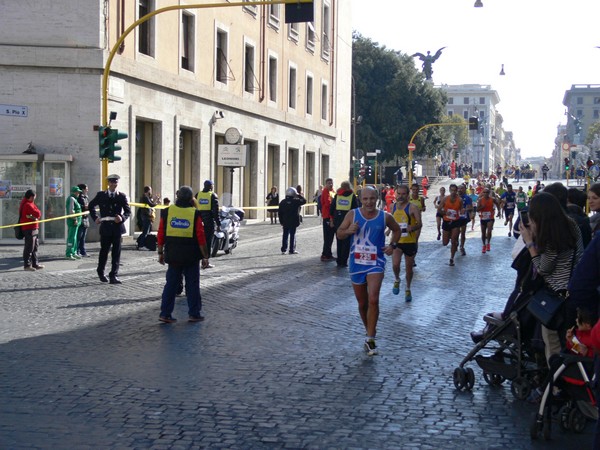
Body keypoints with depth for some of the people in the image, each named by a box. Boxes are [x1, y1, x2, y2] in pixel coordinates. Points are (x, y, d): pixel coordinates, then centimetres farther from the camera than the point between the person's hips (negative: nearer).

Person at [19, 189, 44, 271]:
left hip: (33, 228, 11)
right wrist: (36, 216, -2)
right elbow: (38, 213, -23)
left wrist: (35, 217, -9)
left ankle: (35, 264, 22)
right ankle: (27, 265, -2)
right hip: (29, 229, -11)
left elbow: (38, 215, 11)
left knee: (35, 246, 16)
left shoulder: (30, 204, 16)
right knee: (29, 247, -6)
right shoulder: (27, 205, -16)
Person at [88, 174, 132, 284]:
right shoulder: (101, 195, 7)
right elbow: (91, 206, 20)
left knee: (116, 252, -2)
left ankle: (113, 275, 2)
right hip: (105, 227, 0)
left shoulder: (122, 196, 6)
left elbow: (128, 211, 6)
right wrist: (95, 218, 8)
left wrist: (122, 217, -14)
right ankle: (100, 272, 29)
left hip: (117, 227, 0)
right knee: (104, 251, 8)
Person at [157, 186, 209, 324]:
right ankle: (194, 313, 12)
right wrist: (205, 256, -1)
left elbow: (161, 234, 2)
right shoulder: (195, 214, -7)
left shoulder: (167, 212, 0)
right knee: (192, 284, 8)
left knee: (171, 283, 10)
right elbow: (200, 237, -8)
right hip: (191, 256, -2)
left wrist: (161, 252, 12)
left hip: (172, 255, 3)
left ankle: (165, 313, 7)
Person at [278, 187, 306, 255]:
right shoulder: (295, 201, -11)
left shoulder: (282, 202, 2)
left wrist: (281, 221, 12)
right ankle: (292, 250, 4)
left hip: (285, 222, 3)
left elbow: (280, 213, 5)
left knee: (285, 235, 10)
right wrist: (299, 195, 12)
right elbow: (304, 201, 1)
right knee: (292, 235, 3)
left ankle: (283, 250, 10)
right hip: (293, 222, -3)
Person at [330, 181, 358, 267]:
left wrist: (333, 218, 13)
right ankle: (343, 261, -4)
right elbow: (356, 209, -1)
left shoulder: (337, 195, 6)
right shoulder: (352, 196, 0)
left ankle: (339, 261, 15)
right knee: (346, 242, 1)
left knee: (339, 241, 12)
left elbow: (332, 208, 6)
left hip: (337, 220, 2)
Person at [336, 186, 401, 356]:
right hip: (356, 264, 2)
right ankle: (370, 332, 34)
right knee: (362, 303, 12)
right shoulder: (353, 214, -3)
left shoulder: (385, 217, -3)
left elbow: (396, 229, 16)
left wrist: (392, 245, 0)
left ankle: (370, 339, -12)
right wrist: (348, 231, -19)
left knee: (373, 300, -20)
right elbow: (339, 234, 3)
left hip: (376, 263, -2)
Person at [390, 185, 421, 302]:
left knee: (409, 267, 9)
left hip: (410, 242, -2)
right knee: (395, 264, -17)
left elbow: (419, 224, -17)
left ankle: (408, 289, 31)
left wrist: (412, 227, -35)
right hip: (396, 241, 2)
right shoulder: (393, 207, 4)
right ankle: (397, 280, 15)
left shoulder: (412, 207, -12)